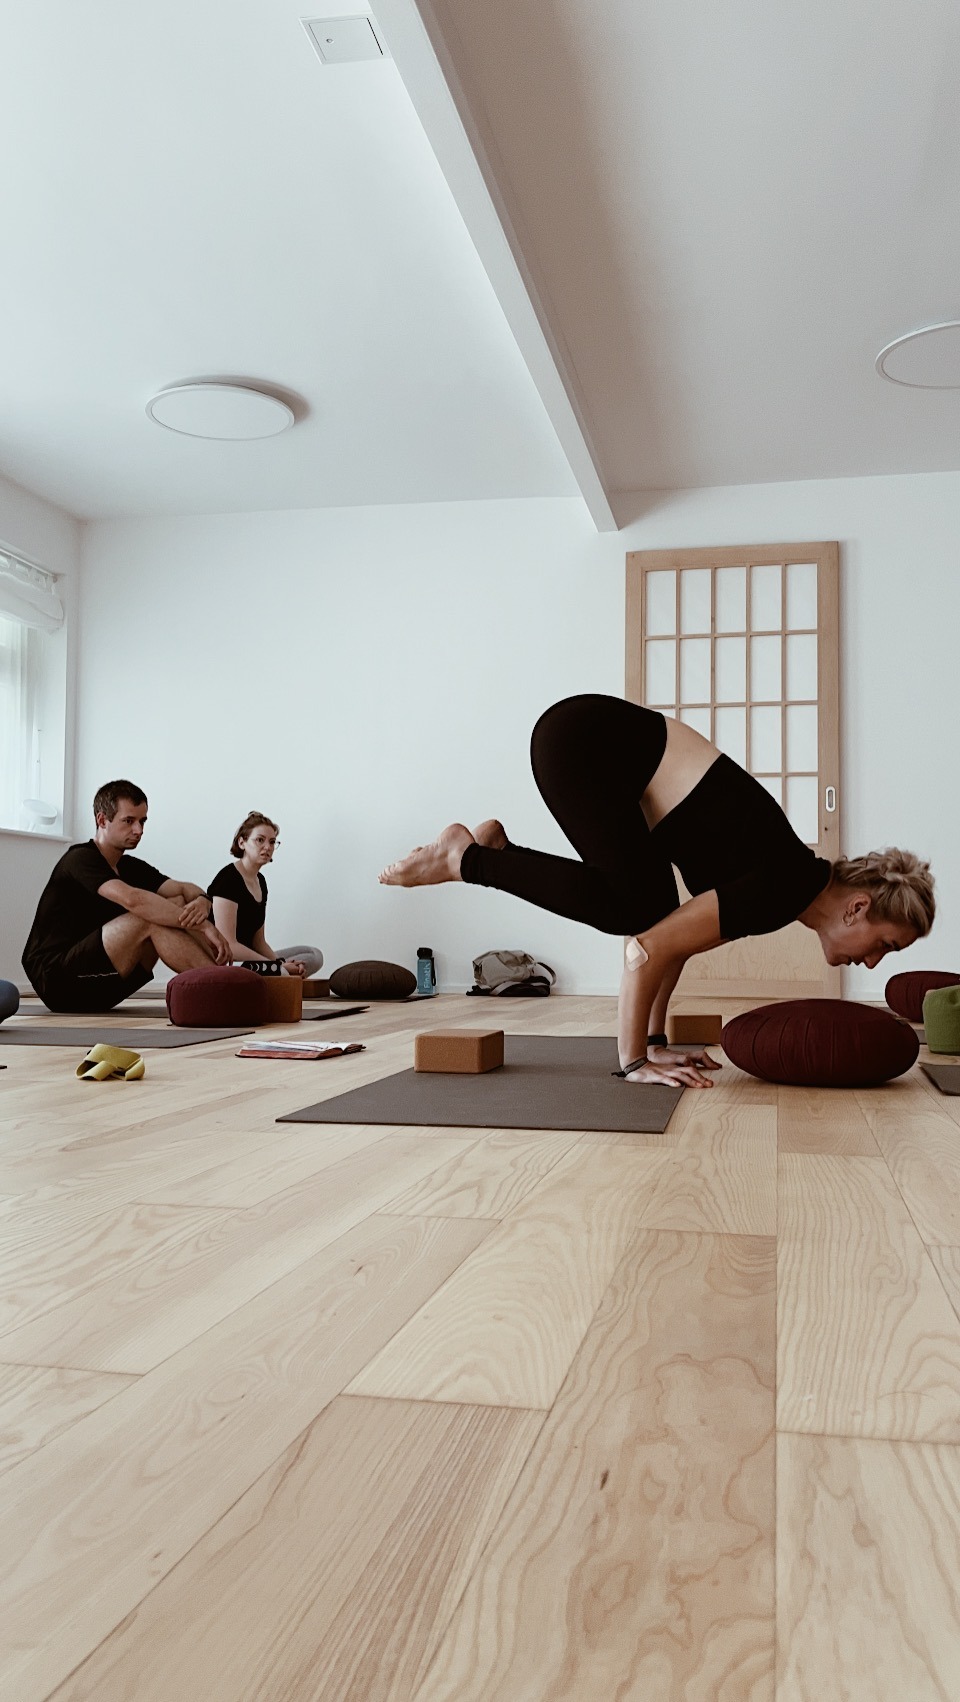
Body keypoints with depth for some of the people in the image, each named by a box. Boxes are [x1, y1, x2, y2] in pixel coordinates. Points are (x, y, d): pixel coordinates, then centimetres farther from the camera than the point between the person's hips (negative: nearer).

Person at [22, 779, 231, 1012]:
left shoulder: (132, 867, 13)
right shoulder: (81, 859, -12)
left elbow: (185, 888, 0)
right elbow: (132, 899, -30)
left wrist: (202, 901, -27)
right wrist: (203, 925, -33)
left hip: (100, 989, 8)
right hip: (57, 981, -8)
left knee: (176, 904, -6)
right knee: (150, 919, -26)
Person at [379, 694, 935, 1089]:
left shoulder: (784, 875, 7)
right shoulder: (782, 890, -19)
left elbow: (678, 933, 16)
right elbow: (647, 952, -24)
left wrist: (654, 1041, 13)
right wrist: (634, 1062, -13)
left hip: (609, 744, 9)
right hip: (584, 741, -9)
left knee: (653, 912, 6)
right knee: (635, 912, -12)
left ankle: (492, 849, 12)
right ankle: (465, 857, -4)